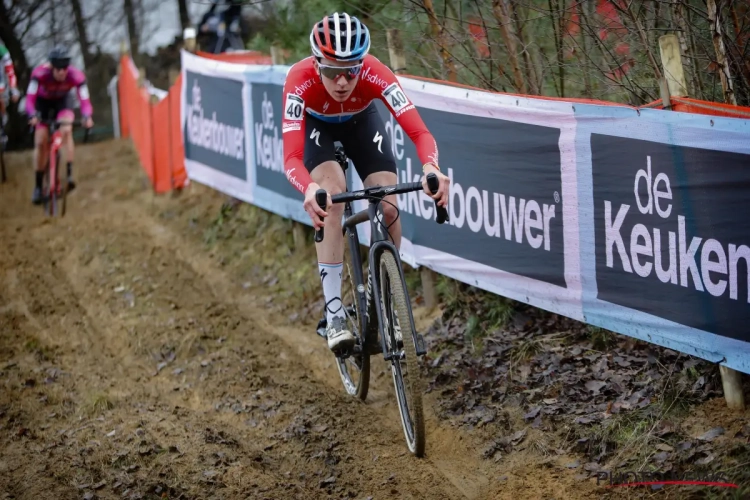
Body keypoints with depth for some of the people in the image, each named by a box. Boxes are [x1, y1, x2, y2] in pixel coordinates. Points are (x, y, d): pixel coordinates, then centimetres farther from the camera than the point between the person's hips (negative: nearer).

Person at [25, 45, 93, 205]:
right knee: (41, 143, -5)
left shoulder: (76, 76, -34)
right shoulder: (40, 73, -38)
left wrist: (87, 117, -55)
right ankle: (38, 186, 7)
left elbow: (85, 99, -36)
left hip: (63, 101, 0)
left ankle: (69, 174, -24)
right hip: (43, 103, 0)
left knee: (66, 131, -27)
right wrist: (33, 115, -59)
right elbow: (30, 97, -42)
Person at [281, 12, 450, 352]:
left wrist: (431, 167, -65)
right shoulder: (300, 80, -40)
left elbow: (419, 132, -44)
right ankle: (334, 313, -23)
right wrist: (309, 189, -68)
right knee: (331, 197, -29)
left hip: (361, 121, 2)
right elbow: (291, 157, -47)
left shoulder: (375, 74, -38)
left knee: (388, 209, -16)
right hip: (316, 125, -1)